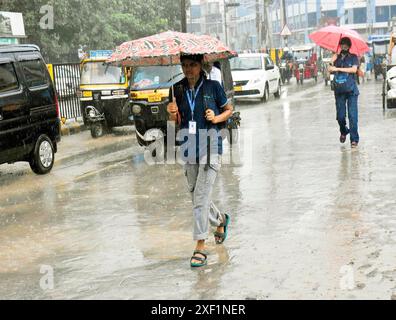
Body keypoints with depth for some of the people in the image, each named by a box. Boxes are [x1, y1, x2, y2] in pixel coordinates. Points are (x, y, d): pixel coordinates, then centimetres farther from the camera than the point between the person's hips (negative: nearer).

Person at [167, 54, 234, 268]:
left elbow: (229, 110, 10)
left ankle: (200, 247, -6)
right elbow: (175, 123, 12)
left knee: (201, 198, -11)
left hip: (210, 148, -5)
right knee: (197, 197, 14)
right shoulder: (177, 90, 6)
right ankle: (220, 220, 43)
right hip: (188, 150, 5)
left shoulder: (213, 87, -3)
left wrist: (216, 118, -9)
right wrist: (173, 115, -10)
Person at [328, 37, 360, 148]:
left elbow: (354, 69, -10)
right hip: (339, 90, 3)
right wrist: (333, 60, -10)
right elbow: (330, 69, 5)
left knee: (352, 115, -10)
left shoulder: (353, 57, 8)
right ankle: (343, 132, 32)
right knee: (340, 116, 3)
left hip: (351, 90, -2)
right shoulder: (336, 57, 16)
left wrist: (338, 68, -10)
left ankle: (354, 139, -7)